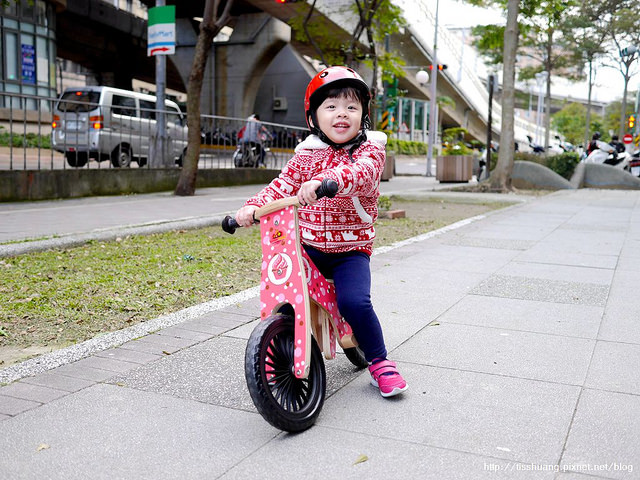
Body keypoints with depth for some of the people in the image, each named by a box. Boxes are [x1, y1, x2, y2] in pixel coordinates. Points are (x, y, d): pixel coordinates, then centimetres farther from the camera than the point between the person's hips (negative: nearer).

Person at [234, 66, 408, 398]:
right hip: (308, 246, 4)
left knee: (354, 301, -22)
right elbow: (283, 185, 6)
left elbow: (361, 172, -29)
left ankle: (379, 362, 3)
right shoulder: (306, 154, 6)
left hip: (351, 248, -3)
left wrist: (324, 180, -48)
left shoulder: (370, 150, -7)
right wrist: (253, 206, -13)